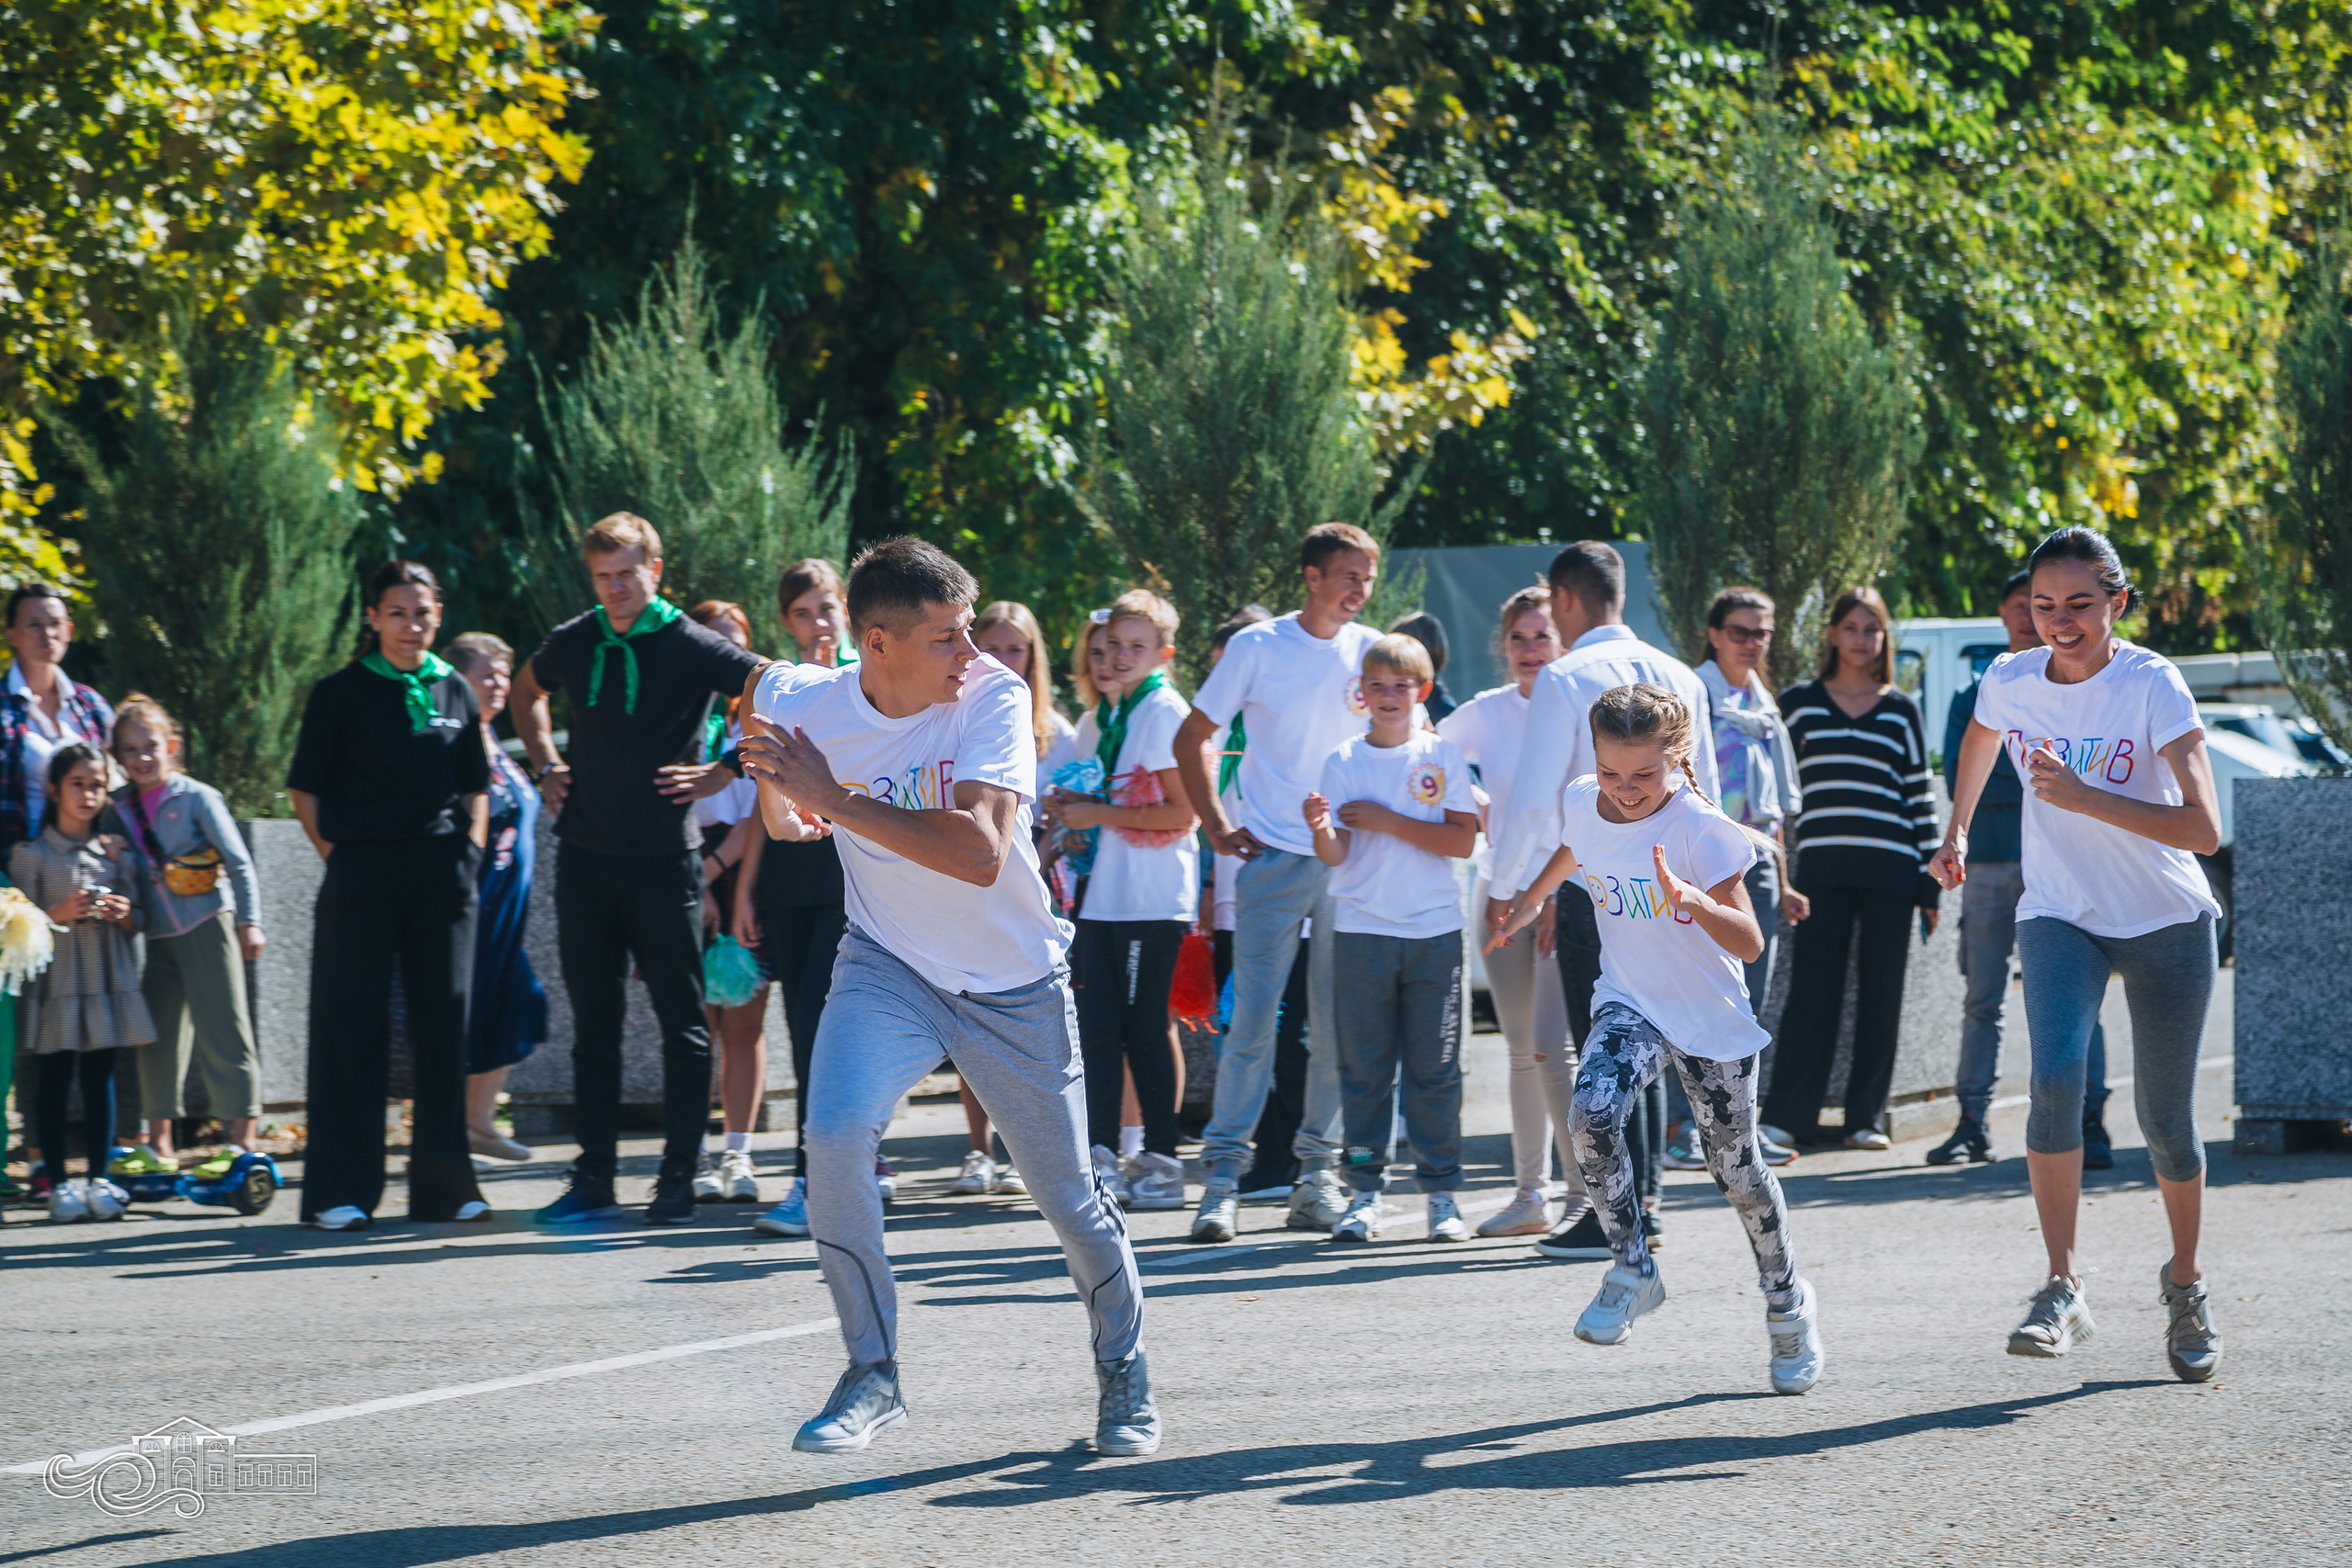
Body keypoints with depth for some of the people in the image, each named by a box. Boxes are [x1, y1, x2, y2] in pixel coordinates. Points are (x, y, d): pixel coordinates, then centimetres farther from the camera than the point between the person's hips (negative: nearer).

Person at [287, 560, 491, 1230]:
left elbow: (476, 784, 20)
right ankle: (341, 1192, 2)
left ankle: (443, 1184, 12)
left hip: (441, 874, 3)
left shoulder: (455, 691, 12)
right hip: (361, 874, -3)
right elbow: (306, 789, 3)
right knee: (352, 1028, -1)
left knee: (444, 1023, 5)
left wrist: (470, 849, 6)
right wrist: (335, 854, -7)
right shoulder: (341, 693, 1)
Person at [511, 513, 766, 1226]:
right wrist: (546, 766, 15)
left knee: (682, 1020, 1)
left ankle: (678, 1179, 5)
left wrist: (722, 773, -11)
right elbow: (527, 691, 29)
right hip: (586, 854, 4)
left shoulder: (692, 648, -7)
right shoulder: (574, 644, 7)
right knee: (594, 1019, 7)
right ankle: (594, 1178, 10)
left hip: (663, 859, -4)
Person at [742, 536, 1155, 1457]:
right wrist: (775, 787, -9)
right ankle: (872, 1373, -10)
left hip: (1015, 982, -1)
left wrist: (835, 797, -34)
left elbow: (981, 854, -35)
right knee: (835, 1136, -25)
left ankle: (1123, 1371, 35)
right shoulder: (799, 703, -13)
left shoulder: (993, 698, -22)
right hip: (887, 965, 1)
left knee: (1068, 1193, 7)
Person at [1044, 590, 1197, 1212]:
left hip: (1153, 898, -8)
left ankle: (1162, 1162, 2)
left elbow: (1182, 812, -15)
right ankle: (1101, 1156, 3)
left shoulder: (1166, 713, -9)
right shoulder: (1108, 716, 17)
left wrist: (1100, 814, -12)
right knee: (1096, 1021, 2)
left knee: (1145, 1025, -4)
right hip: (1105, 894, 8)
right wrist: (1075, 807, 10)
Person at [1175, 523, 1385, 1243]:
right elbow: (1193, 737, 7)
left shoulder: (1373, 651, 7)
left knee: (1337, 1024, 4)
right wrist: (1217, 828, 0)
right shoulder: (1257, 647, -1)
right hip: (1274, 859, -3)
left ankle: (1318, 1170, 12)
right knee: (1253, 1019, -7)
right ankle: (1224, 1172, -4)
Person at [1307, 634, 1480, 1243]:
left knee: (1435, 1067, 1)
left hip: (1434, 930, 0)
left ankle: (1442, 1192, 7)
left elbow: (1463, 841, -4)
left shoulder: (1442, 755, 4)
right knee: (1363, 1066, 1)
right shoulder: (1344, 761, 4)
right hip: (1362, 930, 1)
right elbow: (1334, 855, -3)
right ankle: (1364, 1192, 6)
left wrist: (1386, 821, -10)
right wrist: (1321, 829, -26)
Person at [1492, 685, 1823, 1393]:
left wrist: (1692, 900, -45)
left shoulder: (1700, 830, -23)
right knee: (1592, 1115, -26)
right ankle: (1632, 1269, -9)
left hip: (1711, 1019, -3)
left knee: (1736, 1169, 8)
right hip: (1629, 1004, 3)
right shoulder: (1583, 804, -8)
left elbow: (1749, 943, -27)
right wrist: (1528, 902, 33)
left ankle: (1787, 1302, 31)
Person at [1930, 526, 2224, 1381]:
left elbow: (2204, 829, -28)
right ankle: (2061, 1292, -22)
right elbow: (1979, 741, 21)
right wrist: (1956, 834, 30)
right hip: (2059, 917, 2)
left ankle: (2185, 1286, 29)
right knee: (2056, 1076, -24)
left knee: (2165, 1121, 3)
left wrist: (2080, 797, -34)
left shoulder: (2153, 686, -19)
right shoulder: (2010, 682, -7)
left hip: (2167, 924, -2)